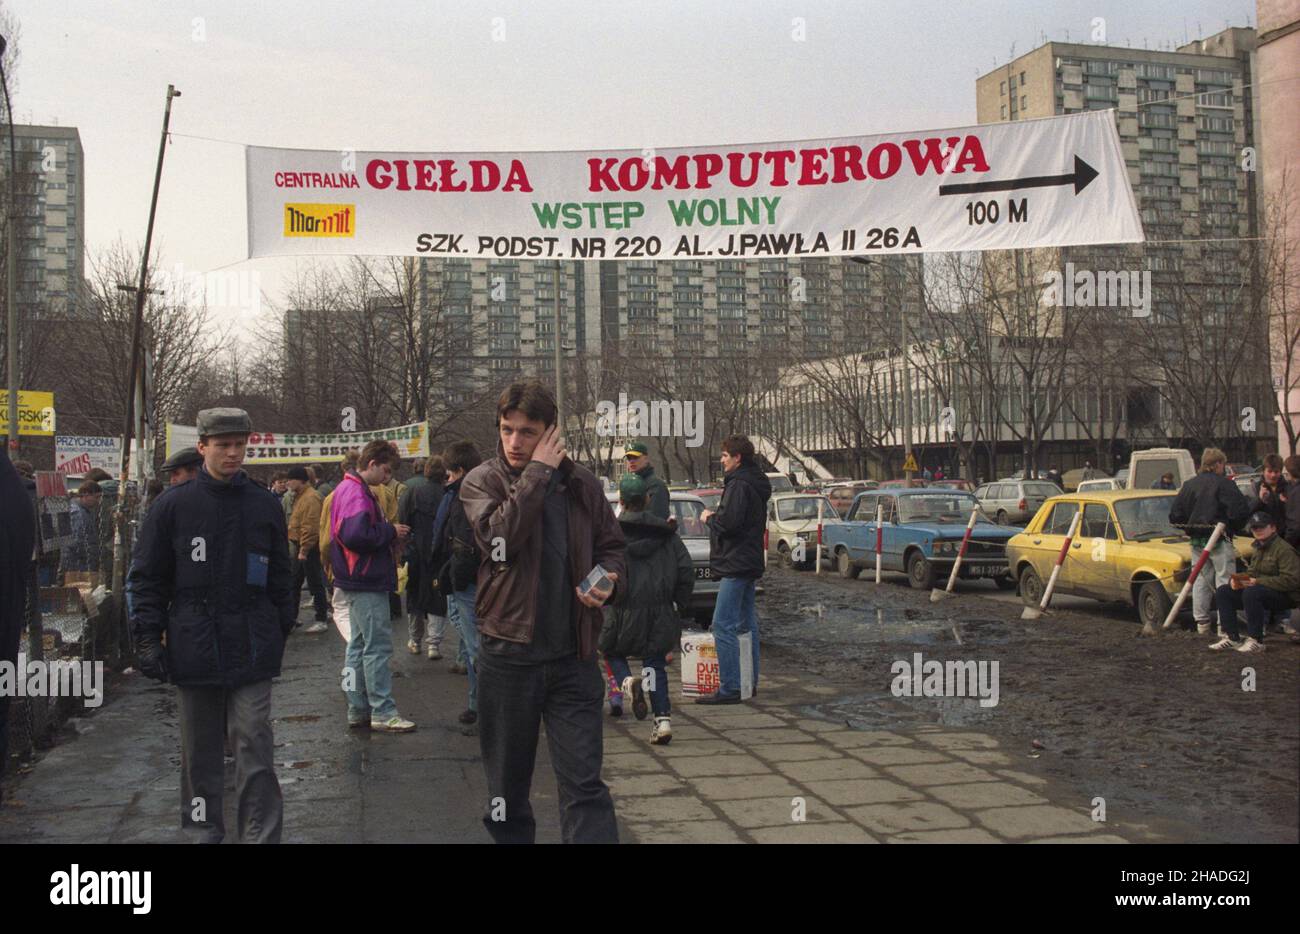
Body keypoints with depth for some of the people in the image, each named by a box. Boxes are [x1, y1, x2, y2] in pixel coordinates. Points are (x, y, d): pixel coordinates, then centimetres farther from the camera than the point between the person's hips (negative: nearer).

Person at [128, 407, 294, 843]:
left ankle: (261, 835, 1)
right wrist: (148, 638, -2)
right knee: (200, 751, 12)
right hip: (194, 651, 0)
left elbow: (281, 575, 13)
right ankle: (204, 831, 26)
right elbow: (147, 578, 3)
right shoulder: (173, 505, 0)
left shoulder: (265, 505, 5)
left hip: (252, 651, 0)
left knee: (255, 749, -4)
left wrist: (283, 628, 12)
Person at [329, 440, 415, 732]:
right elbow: (355, 535, -29)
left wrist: (391, 539, 8)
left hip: (359, 581, 11)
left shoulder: (352, 489, 17)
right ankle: (383, 712, -3)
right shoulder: (356, 493, -16)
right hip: (367, 583, -11)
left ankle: (359, 709, 21)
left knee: (360, 645, 14)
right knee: (378, 646, -7)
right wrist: (390, 531, -16)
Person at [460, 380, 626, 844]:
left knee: (584, 783, -1)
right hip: (508, 653, -1)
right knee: (508, 783, 14)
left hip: (573, 655, 1)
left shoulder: (580, 483, 4)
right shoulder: (482, 481, -3)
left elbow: (610, 543, 16)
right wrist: (538, 472, -20)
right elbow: (499, 535, -23)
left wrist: (607, 579, -6)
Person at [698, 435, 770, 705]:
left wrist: (709, 518, -6)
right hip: (750, 563, 11)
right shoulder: (755, 484, 18)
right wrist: (715, 517, 13)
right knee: (746, 625, 14)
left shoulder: (739, 484, -15)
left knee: (723, 626, -10)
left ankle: (729, 688, -11)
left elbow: (728, 522, -24)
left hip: (735, 565, -11)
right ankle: (749, 683, 20)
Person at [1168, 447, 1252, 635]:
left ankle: (1201, 622, 16)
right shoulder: (1223, 484, -11)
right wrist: (1233, 528, 0)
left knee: (1200, 580, 12)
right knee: (1224, 581, -1)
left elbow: (1174, 515, 6)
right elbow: (1241, 510, -17)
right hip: (1219, 541, -6)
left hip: (1197, 541, 6)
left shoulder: (1189, 485, 6)